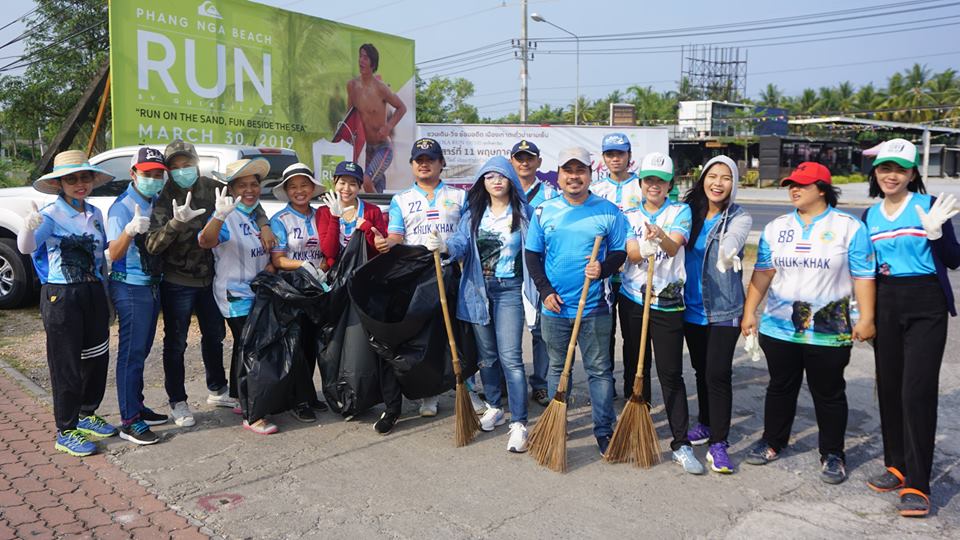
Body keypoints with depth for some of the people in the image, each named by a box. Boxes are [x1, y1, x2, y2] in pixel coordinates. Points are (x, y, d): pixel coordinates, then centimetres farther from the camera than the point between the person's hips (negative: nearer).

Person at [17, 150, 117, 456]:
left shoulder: (95, 214, 8)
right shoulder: (51, 214, -12)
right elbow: (26, 248, -30)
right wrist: (29, 228, -48)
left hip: (93, 292, 7)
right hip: (61, 296, -6)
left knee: (97, 358, 15)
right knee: (66, 365, 1)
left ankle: (86, 415, 36)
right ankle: (66, 433, 14)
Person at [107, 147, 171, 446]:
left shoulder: (156, 203, 7)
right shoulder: (123, 206, -14)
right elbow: (114, 253, -23)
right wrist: (131, 230, -40)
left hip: (152, 285, 8)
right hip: (130, 287, -8)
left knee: (141, 351, 16)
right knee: (132, 352, -5)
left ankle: (137, 407, 27)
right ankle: (129, 421, 0)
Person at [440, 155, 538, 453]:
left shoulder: (523, 212, 1)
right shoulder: (473, 214, 9)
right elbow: (462, 244, -5)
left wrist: (535, 290, -13)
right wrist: (444, 246, -28)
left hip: (509, 291, -4)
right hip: (479, 290, 4)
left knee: (510, 357, -11)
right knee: (486, 354, 14)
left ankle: (519, 424, -9)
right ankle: (494, 408, 33)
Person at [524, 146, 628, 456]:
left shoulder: (608, 211, 0)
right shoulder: (543, 212, 3)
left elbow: (621, 252, 4)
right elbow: (532, 255, 7)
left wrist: (603, 268, -17)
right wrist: (545, 291, -4)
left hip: (594, 308, -1)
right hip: (554, 308, 1)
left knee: (599, 370, 6)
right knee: (557, 368, 14)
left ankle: (604, 430, 18)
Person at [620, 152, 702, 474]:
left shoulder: (680, 212, 2)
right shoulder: (629, 215, 8)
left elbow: (675, 245, -18)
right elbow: (630, 252, -9)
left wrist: (661, 236, -41)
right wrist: (645, 247, -33)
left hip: (668, 302, -3)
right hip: (632, 299, 3)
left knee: (671, 373, -3)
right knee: (635, 367, 13)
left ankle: (681, 444, 4)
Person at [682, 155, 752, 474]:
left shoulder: (739, 218, -8)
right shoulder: (690, 211, 6)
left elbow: (731, 242, -31)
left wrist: (727, 253, -52)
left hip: (724, 310, -4)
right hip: (692, 307, 5)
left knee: (718, 374, -8)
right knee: (701, 370, 17)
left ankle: (718, 444, 0)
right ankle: (706, 425, 35)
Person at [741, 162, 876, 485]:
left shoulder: (849, 227, -4)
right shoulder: (776, 227, 8)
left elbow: (863, 277, -5)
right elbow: (762, 273, 9)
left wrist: (866, 318, -9)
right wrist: (749, 312, 5)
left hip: (829, 333, -3)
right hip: (779, 327, 4)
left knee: (829, 394, 9)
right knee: (780, 388, 16)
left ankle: (832, 455, 23)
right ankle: (772, 442, 31)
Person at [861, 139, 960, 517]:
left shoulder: (930, 205, -3)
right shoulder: (870, 216, 10)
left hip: (926, 306, -5)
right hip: (885, 305, 5)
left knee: (917, 392, -8)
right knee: (888, 387, 9)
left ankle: (916, 485, -2)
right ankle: (897, 465, 25)